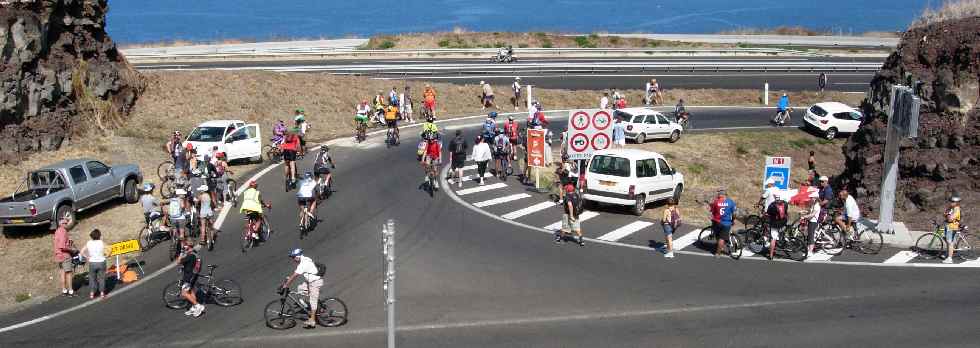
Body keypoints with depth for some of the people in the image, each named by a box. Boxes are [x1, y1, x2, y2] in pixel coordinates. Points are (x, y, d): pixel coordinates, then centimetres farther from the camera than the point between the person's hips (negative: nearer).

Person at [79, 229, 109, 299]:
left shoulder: (88, 243, -4)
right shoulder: (102, 243, -8)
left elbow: (82, 252, -6)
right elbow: (107, 253, -13)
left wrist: (87, 257, 6)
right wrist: (103, 255, 5)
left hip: (92, 263, 1)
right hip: (101, 262, -1)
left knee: (92, 278, 14)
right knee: (101, 278, 12)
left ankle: (92, 294, 14)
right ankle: (102, 293, 14)